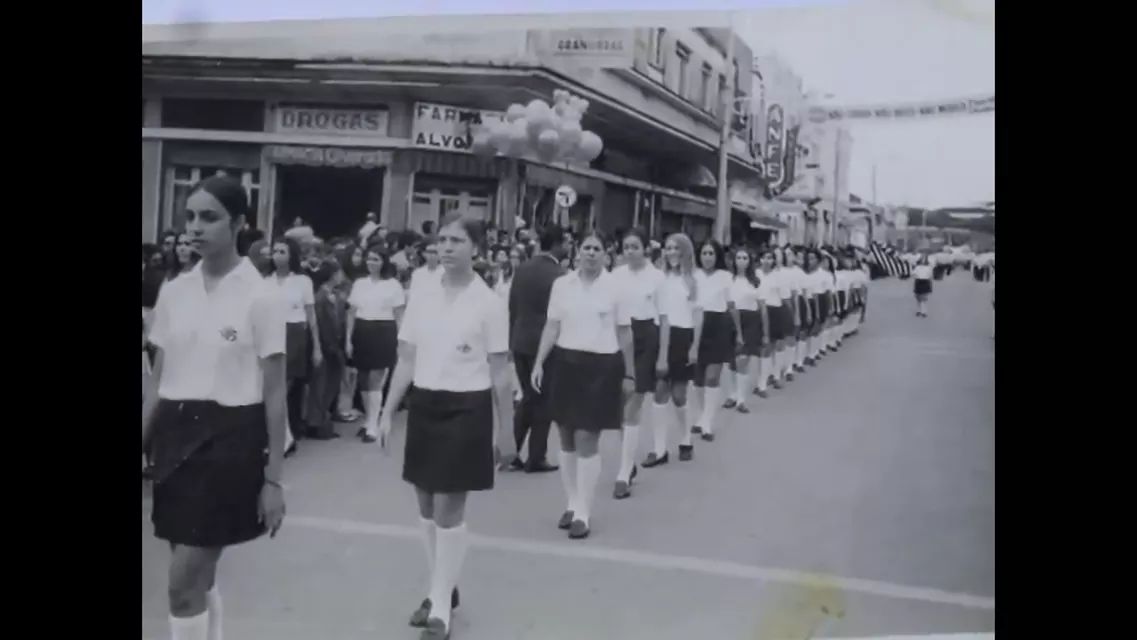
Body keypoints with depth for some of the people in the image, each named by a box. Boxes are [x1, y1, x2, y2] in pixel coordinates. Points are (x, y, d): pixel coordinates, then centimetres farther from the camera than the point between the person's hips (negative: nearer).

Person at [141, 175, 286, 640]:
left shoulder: (260, 298, -10)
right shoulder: (174, 293, 6)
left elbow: (274, 394, -8)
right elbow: (157, 380, 11)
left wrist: (273, 478, -9)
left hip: (230, 437, -5)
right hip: (176, 433, 6)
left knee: (184, 584, -4)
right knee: (198, 579, 13)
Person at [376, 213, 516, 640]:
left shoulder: (487, 302, -7)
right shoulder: (421, 297, 4)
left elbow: (500, 373, -3)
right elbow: (406, 361, 8)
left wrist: (505, 431, -2)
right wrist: (387, 413, 4)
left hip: (465, 409, -5)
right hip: (424, 406, 5)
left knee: (449, 510, -4)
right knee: (428, 507, 12)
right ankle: (442, 590, 30)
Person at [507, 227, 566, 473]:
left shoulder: (521, 270, 4)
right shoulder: (557, 275, -15)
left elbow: (512, 308, 9)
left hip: (520, 342, 6)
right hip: (545, 344, -6)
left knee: (528, 398, 18)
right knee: (543, 401, 6)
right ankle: (535, 458, 12)